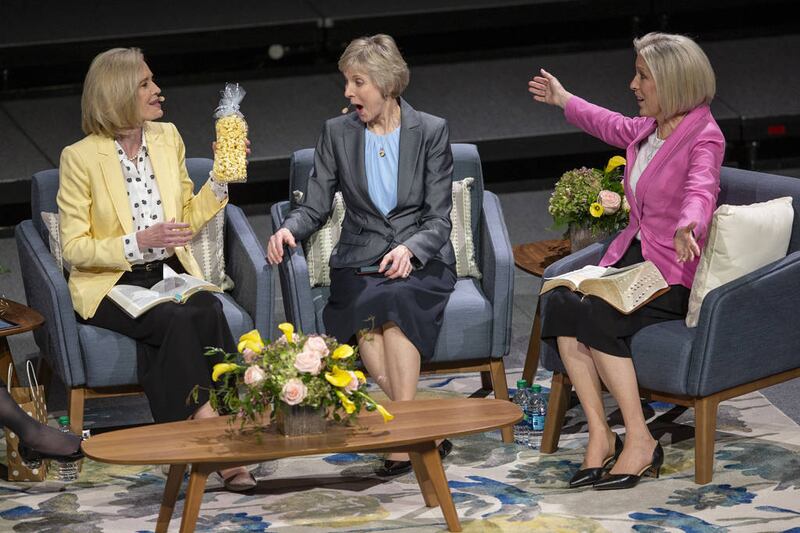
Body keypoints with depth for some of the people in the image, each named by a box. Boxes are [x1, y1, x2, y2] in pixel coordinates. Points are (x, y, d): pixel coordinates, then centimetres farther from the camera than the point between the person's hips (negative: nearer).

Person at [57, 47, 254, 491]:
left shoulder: (167, 138, 9)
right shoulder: (80, 158, -8)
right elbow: (74, 248, -8)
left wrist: (220, 179, 2)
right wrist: (139, 243, -20)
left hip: (169, 273, 4)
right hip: (110, 285, -4)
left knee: (207, 309, -30)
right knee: (179, 320, -33)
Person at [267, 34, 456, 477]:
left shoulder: (431, 132, 3)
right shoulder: (337, 133, 9)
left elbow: (438, 219, -2)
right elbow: (315, 206, 7)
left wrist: (409, 250, -22)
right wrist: (289, 229, -16)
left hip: (421, 261, -1)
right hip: (359, 262, 1)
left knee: (394, 302, -36)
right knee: (368, 313, -34)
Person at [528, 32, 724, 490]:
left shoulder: (705, 138, -13)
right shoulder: (647, 128, 12)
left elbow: (700, 188, -34)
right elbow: (613, 126, 37)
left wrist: (688, 227, -57)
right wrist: (564, 100, 51)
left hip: (675, 272, -8)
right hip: (632, 256, 8)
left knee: (596, 317, -31)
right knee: (560, 302, -20)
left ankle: (640, 441, -23)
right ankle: (600, 436, -22)